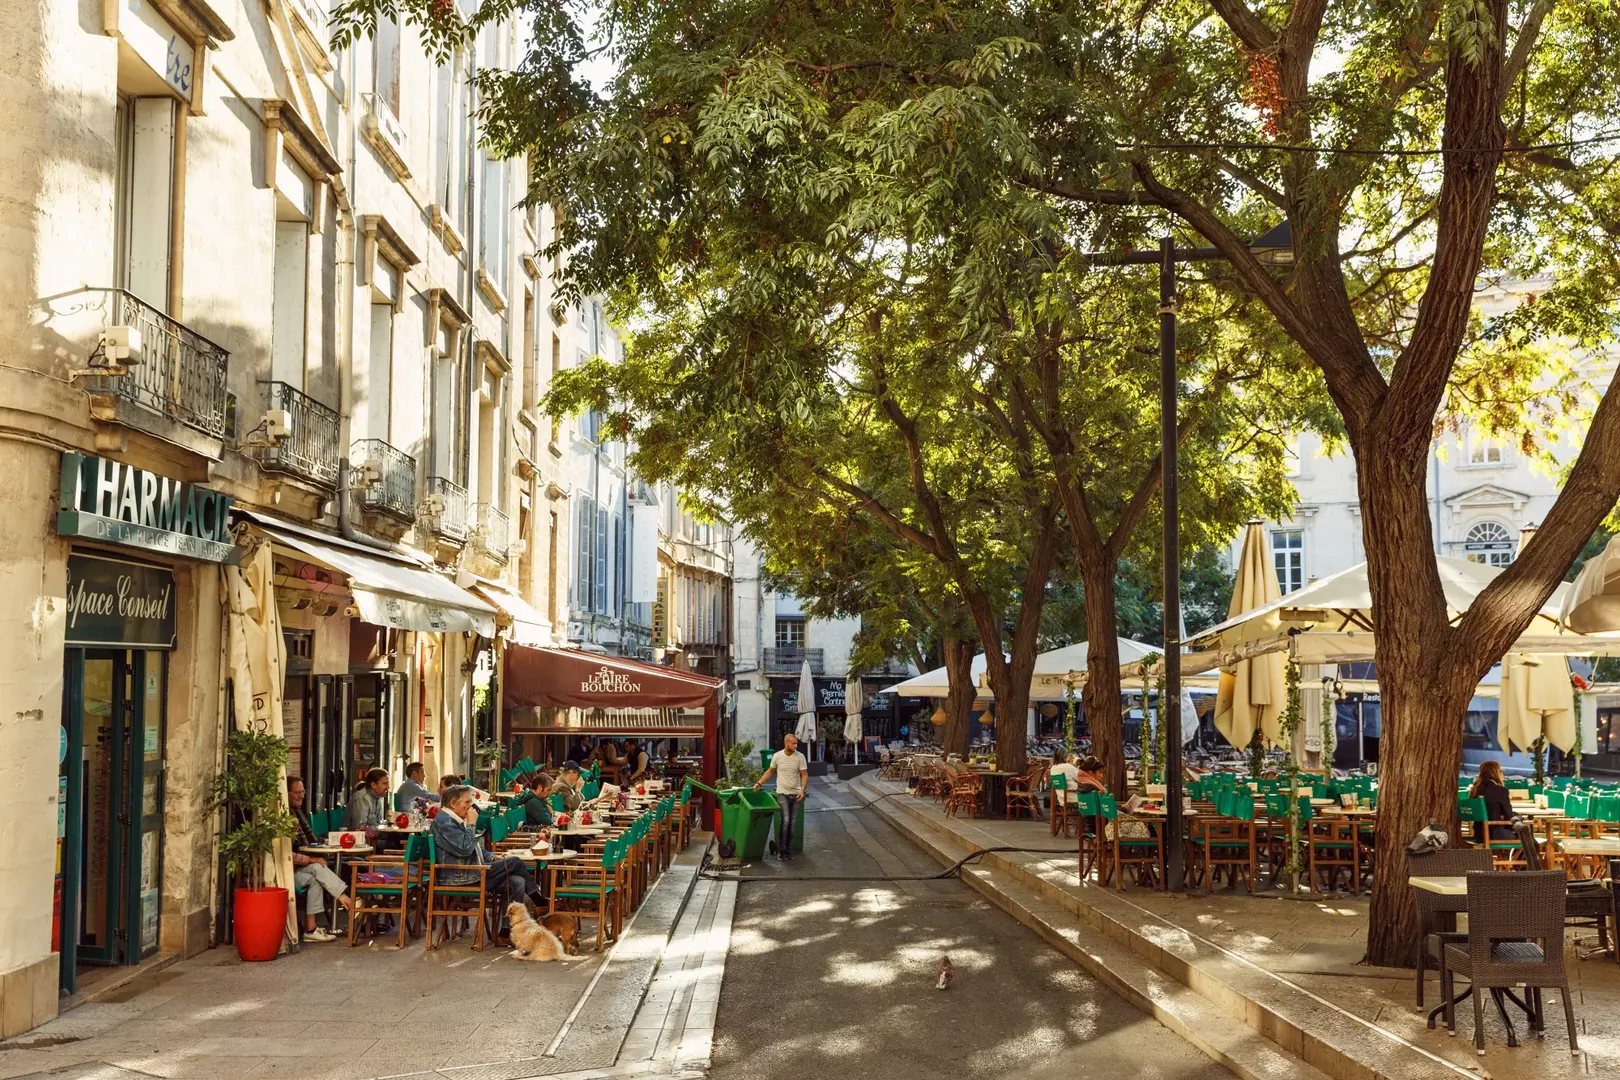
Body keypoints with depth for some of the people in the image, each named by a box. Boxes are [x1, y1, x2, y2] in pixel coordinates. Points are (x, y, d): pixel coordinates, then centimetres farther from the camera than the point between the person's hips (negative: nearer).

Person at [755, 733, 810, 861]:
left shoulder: (800, 757, -5)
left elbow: (804, 775, -6)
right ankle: (781, 850, -5)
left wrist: (802, 790, -20)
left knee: (792, 824, 6)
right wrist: (759, 783, 7)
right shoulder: (777, 756, -3)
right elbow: (770, 771, 12)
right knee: (785, 821, -15)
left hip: (796, 794, 1)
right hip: (782, 794, -1)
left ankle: (788, 851, 14)